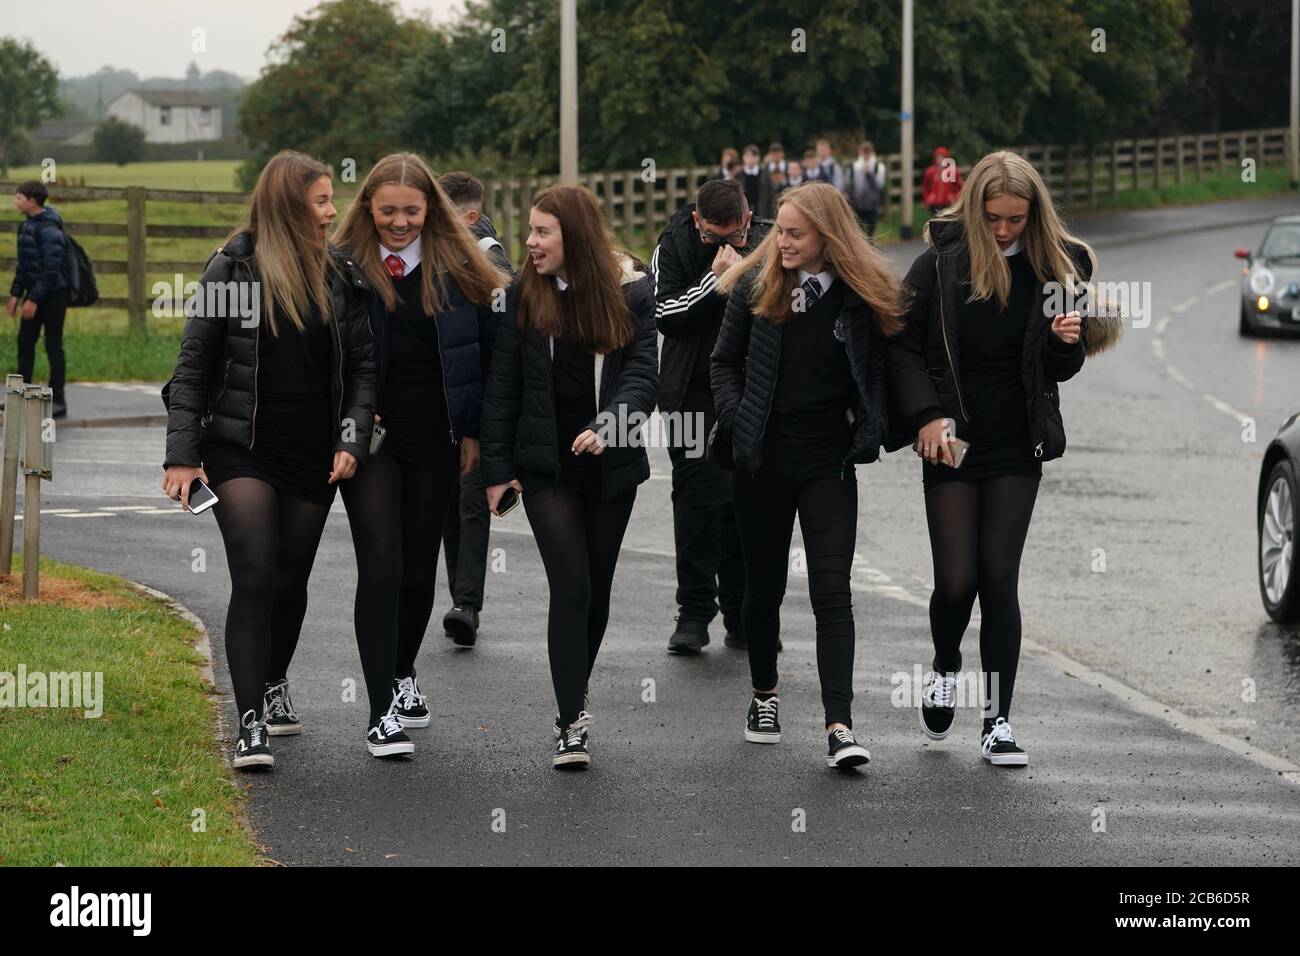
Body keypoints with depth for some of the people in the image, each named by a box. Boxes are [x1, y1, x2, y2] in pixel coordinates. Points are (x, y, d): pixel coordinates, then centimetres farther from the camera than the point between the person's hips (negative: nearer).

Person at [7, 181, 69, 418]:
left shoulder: (49, 229, -19)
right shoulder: (27, 225, 10)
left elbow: (51, 269, -23)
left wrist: (34, 299, -22)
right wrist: (15, 294, 13)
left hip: (53, 294, -9)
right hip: (35, 292, 9)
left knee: (53, 345, -3)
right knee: (25, 342, 8)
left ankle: (58, 401, 2)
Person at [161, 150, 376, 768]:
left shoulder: (340, 276, 6)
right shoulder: (233, 269, -5)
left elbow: (363, 364, 7)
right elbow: (194, 364, -3)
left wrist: (352, 440, -6)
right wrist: (181, 455, -8)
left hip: (314, 456, 4)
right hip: (242, 449, -4)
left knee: (292, 580, 13)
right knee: (255, 579, -14)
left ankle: (273, 686, 37)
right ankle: (251, 724, -16)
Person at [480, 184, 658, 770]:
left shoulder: (631, 294, -1)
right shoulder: (525, 295, 1)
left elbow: (643, 374, -9)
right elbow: (503, 385, 3)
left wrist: (609, 424, -28)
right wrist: (496, 468, -1)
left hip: (610, 467, 1)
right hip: (546, 466, -1)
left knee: (596, 588, 12)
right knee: (571, 586, -12)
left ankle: (574, 697, 31)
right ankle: (572, 722, -11)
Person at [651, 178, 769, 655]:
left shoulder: (767, 242, -1)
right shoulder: (674, 245, -4)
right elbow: (663, 313, -13)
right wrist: (715, 279, -20)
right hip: (694, 393, -1)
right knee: (698, 498, -5)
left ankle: (742, 615, 14)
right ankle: (694, 612, 2)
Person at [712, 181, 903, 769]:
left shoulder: (865, 295, -3)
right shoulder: (756, 285, 1)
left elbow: (879, 371, 5)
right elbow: (726, 361, 8)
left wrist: (869, 434, -6)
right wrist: (736, 420, -4)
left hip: (828, 463, -2)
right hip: (762, 458, 2)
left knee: (832, 590, -10)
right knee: (764, 584, 14)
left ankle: (839, 725, -16)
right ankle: (764, 695, 35)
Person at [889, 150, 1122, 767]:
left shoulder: (1056, 266, 0)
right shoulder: (941, 262, -6)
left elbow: (1059, 369, 8)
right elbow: (903, 345, -4)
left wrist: (1067, 342, -14)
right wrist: (926, 415, -14)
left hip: (1016, 448, 1)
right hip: (951, 444, -1)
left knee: (999, 579, -3)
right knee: (957, 580, -4)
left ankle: (998, 721, 2)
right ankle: (945, 670, 28)